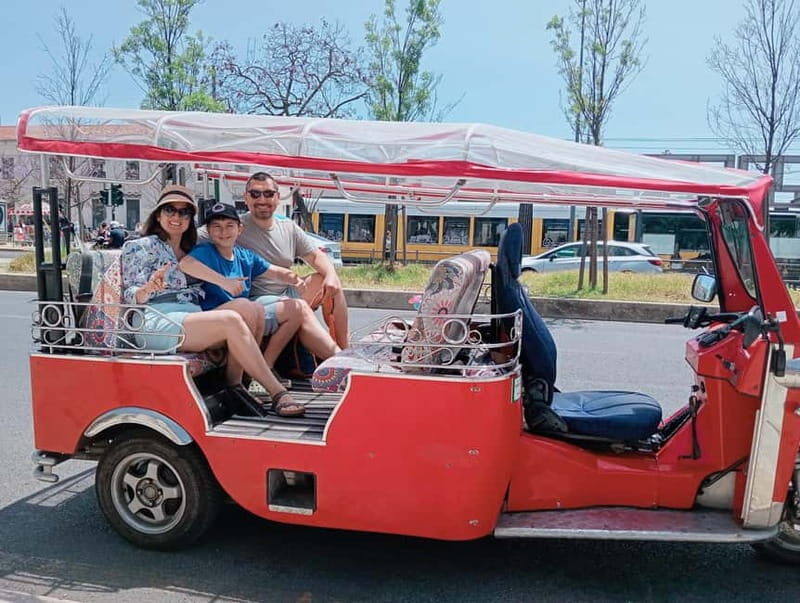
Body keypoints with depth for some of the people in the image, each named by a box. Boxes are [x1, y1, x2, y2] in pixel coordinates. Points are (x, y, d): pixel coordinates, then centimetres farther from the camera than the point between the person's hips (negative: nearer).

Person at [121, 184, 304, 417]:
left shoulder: (191, 252, 28)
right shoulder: (140, 247, 9)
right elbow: (130, 296, -1)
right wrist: (148, 289, -24)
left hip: (192, 321, 6)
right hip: (157, 323, -6)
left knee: (248, 308, -21)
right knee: (232, 320, -29)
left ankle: (233, 385, -24)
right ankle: (277, 394, -30)